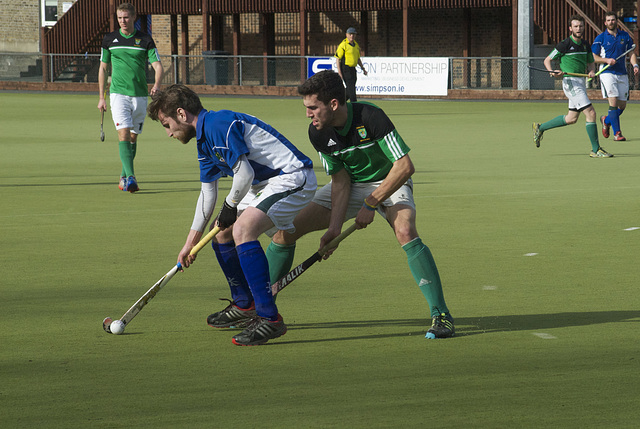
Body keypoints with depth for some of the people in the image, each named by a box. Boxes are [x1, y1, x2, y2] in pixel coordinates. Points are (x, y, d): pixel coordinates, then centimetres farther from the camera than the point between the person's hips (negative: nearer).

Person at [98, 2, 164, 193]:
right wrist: (101, 97, 8)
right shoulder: (109, 40, 5)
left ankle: (124, 176, 25)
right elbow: (103, 68, 12)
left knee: (133, 137, 9)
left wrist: (157, 84, -24)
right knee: (124, 134, -17)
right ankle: (130, 177, -26)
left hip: (140, 95, 1)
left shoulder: (145, 40, 2)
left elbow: (158, 65, -3)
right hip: (118, 93, -1)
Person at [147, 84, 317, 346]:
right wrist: (191, 243, 25)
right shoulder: (204, 139, 15)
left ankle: (270, 319, -28)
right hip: (266, 184, 11)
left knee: (242, 229, -27)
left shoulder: (219, 125, -18)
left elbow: (244, 173, -23)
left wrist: (230, 208, -5)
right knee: (222, 233, 16)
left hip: (294, 178, -11)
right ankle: (245, 307, 32)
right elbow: (208, 192, 23)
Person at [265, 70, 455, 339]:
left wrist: (371, 204, -28)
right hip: (349, 185, 5)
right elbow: (340, 180, -9)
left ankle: (440, 315, -30)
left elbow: (405, 166, -29)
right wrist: (335, 226, -20)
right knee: (287, 228, -6)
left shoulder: (371, 117, -31)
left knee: (405, 231, -35)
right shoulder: (318, 133, -15)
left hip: (389, 182, -5)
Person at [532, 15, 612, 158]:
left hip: (581, 82, 8)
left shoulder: (585, 44, 11)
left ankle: (540, 128, 32)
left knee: (571, 119, 16)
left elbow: (590, 62, 23)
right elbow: (547, 60, -2)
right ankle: (596, 150, -9)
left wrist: (591, 71, 0)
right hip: (570, 82, -8)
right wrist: (552, 72, -21)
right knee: (590, 113, -15)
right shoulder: (565, 44, -9)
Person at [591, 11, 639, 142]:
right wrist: (607, 60, -17)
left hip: (622, 74, 4)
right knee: (613, 102, -17)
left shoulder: (625, 36, 10)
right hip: (607, 73, -4)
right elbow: (594, 57, 1)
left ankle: (607, 120, 35)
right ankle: (617, 133, -14)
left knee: (622, 105, 6)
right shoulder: (600, 38, 0)